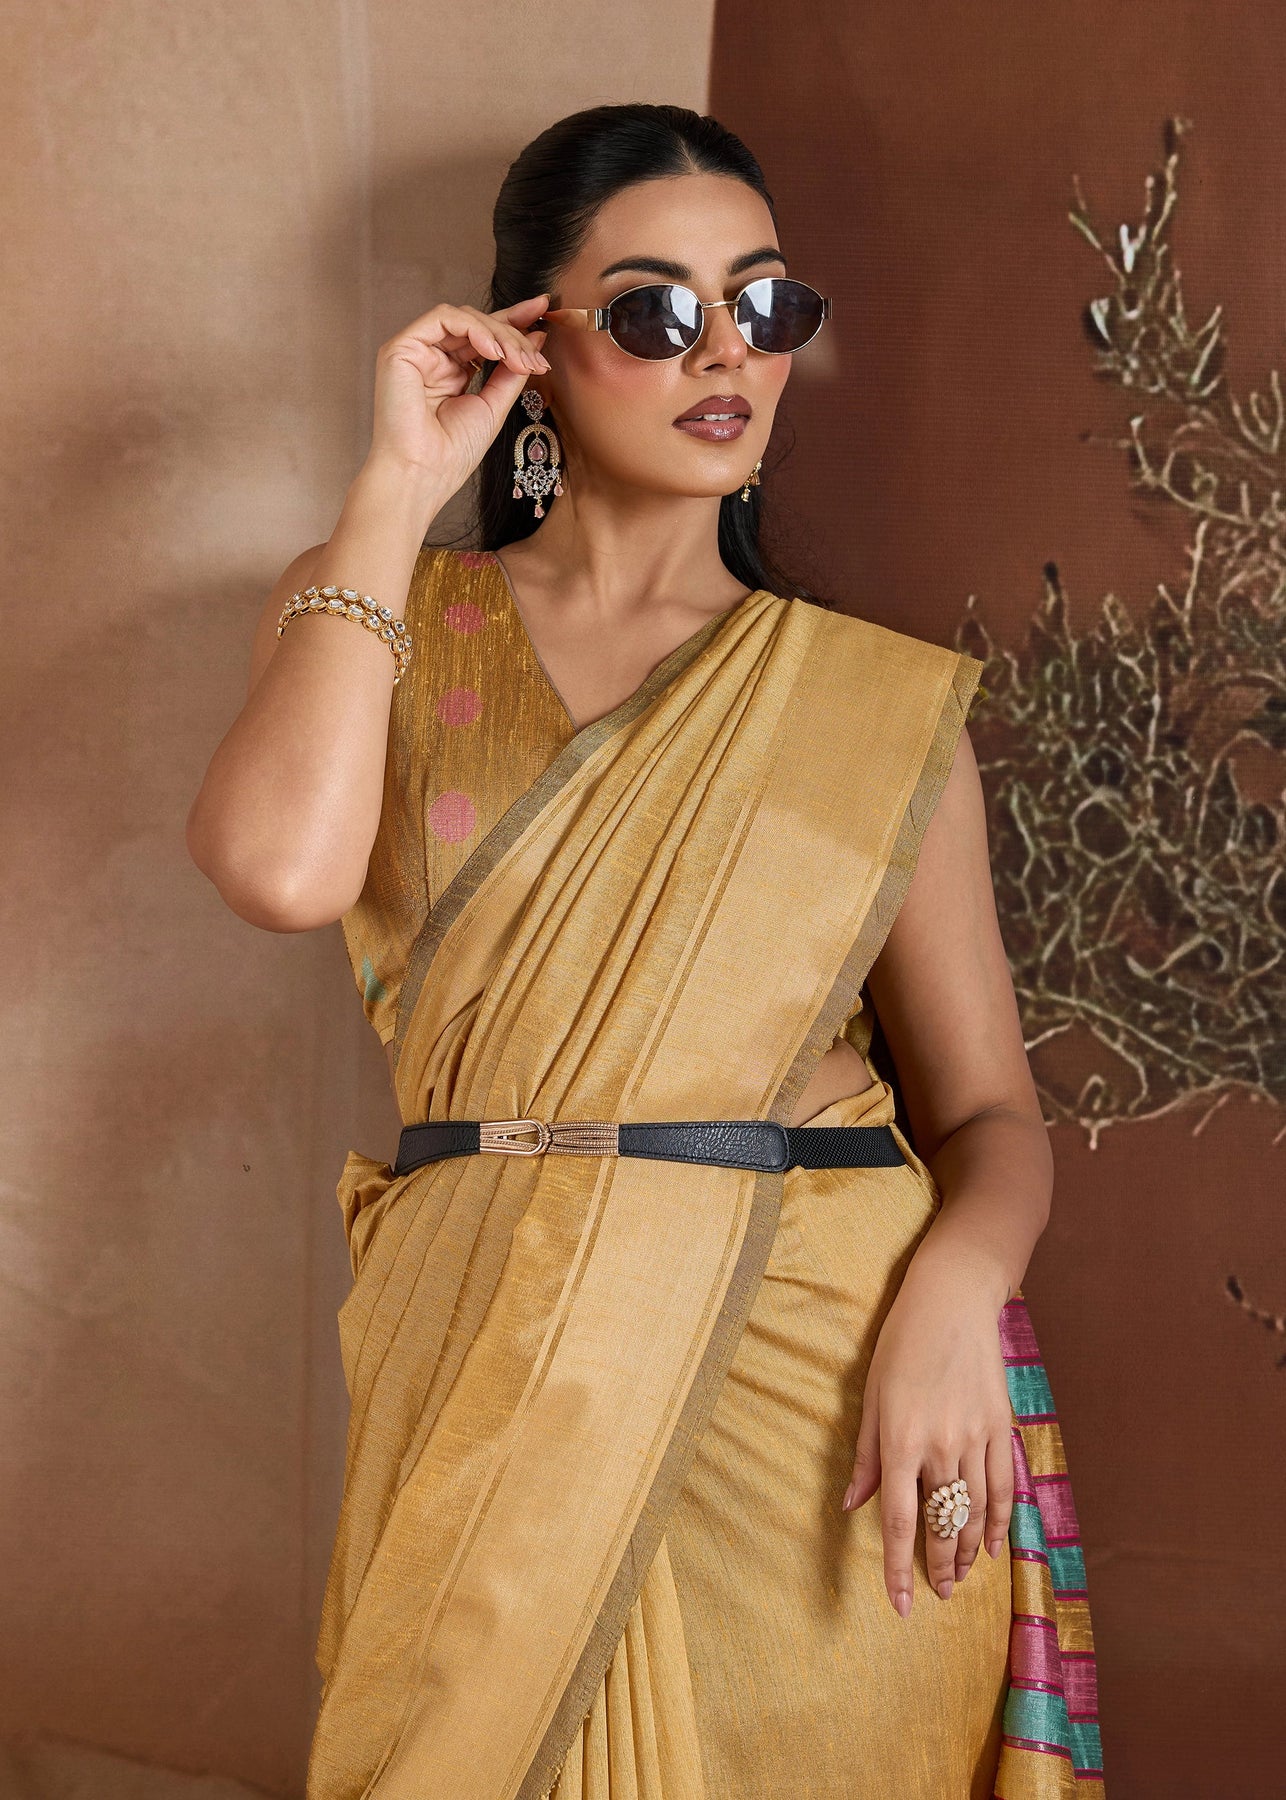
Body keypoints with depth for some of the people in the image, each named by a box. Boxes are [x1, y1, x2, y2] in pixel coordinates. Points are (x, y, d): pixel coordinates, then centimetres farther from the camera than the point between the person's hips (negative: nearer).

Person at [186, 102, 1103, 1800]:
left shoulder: (880, 698, 5)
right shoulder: (384, 620, 6)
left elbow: (987, 1107, 4)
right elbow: (285, 865, -16)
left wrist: (951, 1292, -18)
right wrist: (396, 492, -9)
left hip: (833, 1386, 0)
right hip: (498, 1385, 0)